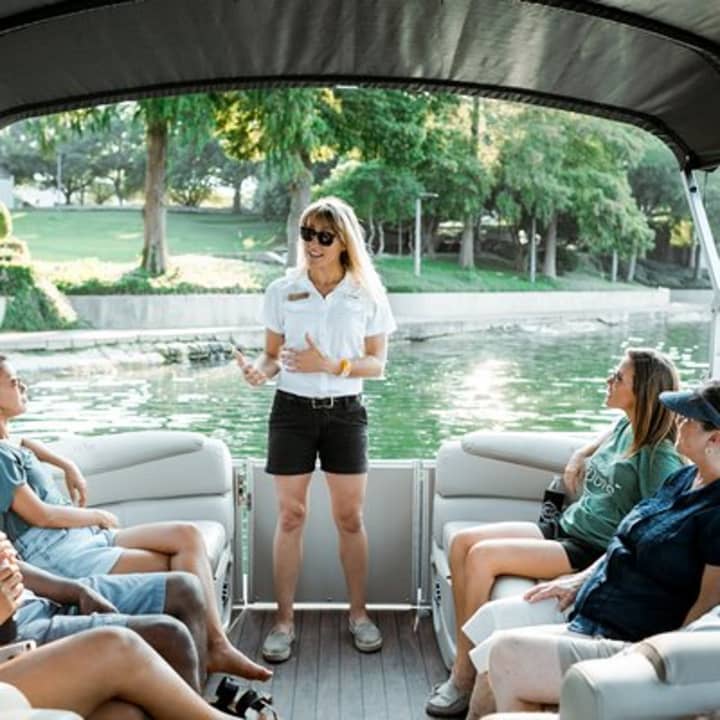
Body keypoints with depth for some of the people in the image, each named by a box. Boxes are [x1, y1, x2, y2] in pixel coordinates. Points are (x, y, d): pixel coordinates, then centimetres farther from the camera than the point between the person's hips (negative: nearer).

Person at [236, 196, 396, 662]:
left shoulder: (367, 295, -1)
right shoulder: (282, 292, 1)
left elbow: (377, 364, -1)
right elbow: (274, 354, 4)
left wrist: (330, 365, -17)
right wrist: (261, 370, -19)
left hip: (344, 412, 0)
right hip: (293, 409, 0)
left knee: (350, 517, 6)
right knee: (291, 516, 4)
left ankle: (359, 614, 22)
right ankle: (284, 620, 14)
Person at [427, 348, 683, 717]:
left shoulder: (658, 456, -17)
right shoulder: (625, 426, 7)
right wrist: (580, 455, 16)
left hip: (592, 551, -9)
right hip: (563, 529, 9)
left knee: (481, 556, -24)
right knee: (462, 542, -8)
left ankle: (464, 679, -11)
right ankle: (465, 657, -5)